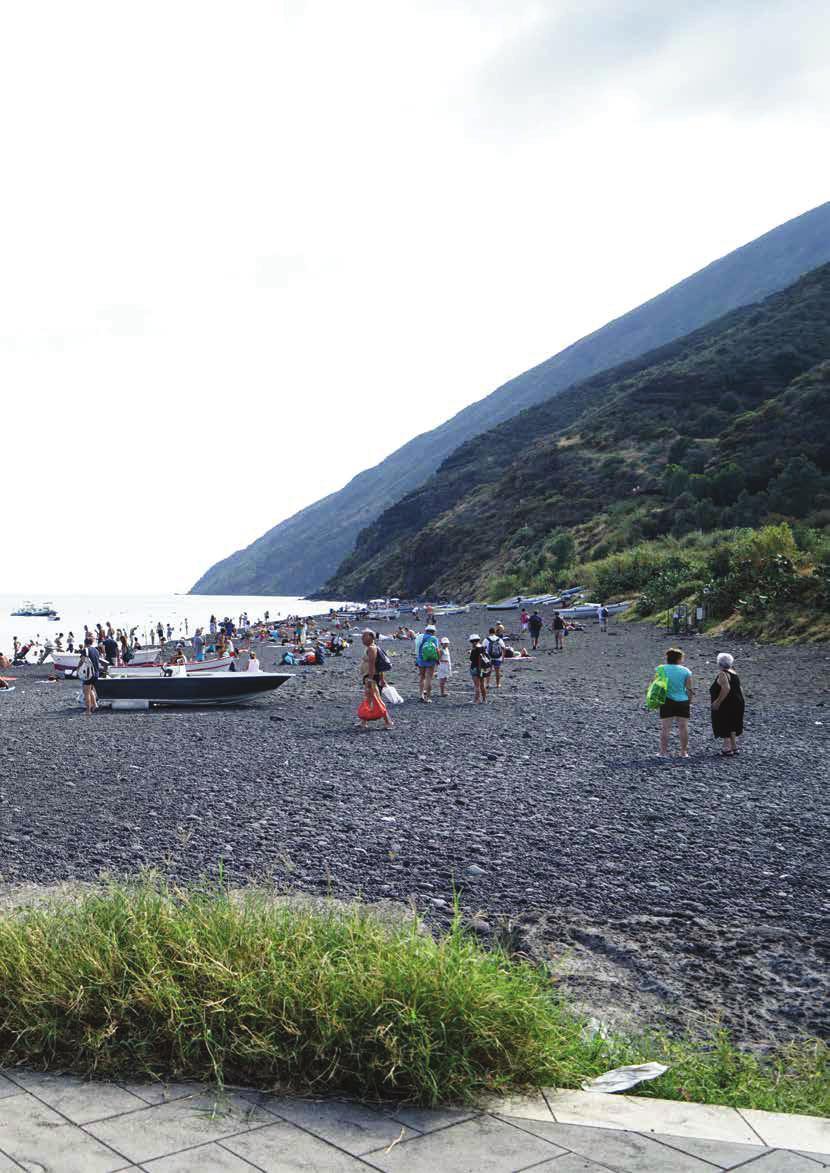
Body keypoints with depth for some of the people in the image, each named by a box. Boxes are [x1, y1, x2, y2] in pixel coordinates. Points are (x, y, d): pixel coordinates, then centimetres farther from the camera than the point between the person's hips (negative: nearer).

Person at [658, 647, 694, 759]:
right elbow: (689, 689, 0)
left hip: (667, 701, 0)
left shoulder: (661, 669, -2)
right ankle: (684, 752, 12)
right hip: (682, 701, 1)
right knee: (683, 727, 8)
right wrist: (689, 700, 13)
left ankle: (664, 751, 3)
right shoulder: (686, 671, -1)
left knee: (665, 727, 2)